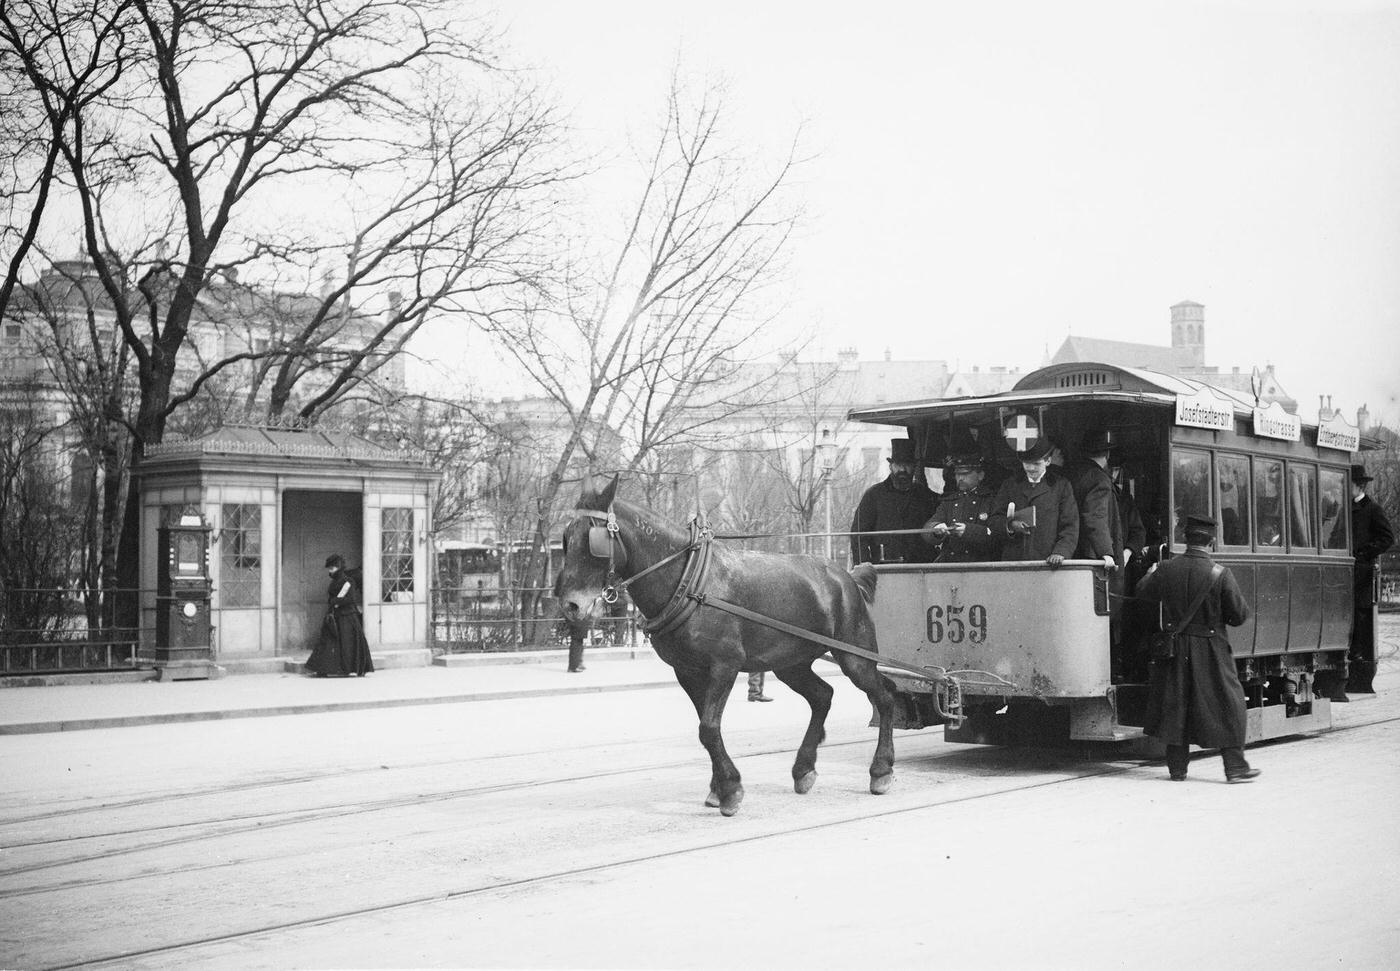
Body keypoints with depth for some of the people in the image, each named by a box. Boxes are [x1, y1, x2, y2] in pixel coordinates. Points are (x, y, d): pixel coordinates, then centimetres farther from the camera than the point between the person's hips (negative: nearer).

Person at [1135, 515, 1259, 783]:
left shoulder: (1166, 569, -5)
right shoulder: (1220, 574, -14)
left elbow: (1142, 592, 14)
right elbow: (1240, 615, -9)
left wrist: (1151, 574, 35)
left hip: (1176, 649, 3)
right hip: (1211, 650, -3)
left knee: (1176, 703, 12)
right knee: (1227, 704, 6)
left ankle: (1177, 768, 16)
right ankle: (1235, 767, 6)